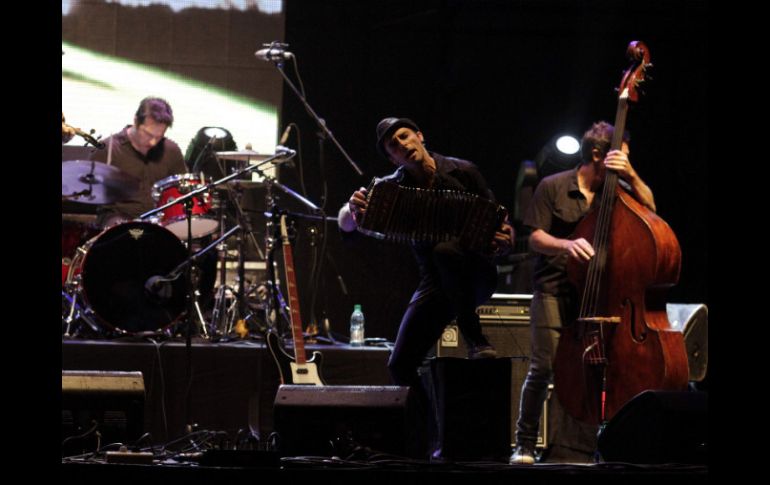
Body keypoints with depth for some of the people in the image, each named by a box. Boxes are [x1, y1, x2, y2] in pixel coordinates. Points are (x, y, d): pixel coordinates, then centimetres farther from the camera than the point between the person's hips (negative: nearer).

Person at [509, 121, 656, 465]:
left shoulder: (616, 188, 9)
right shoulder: (553, 187, 1)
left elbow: (649, 207, -4)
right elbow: (535, 238, -2)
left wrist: (631, 175, -15)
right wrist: (566, 245, -21)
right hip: (555, 290, -2)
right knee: (543, 365, -10)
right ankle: (524, 444, 4)